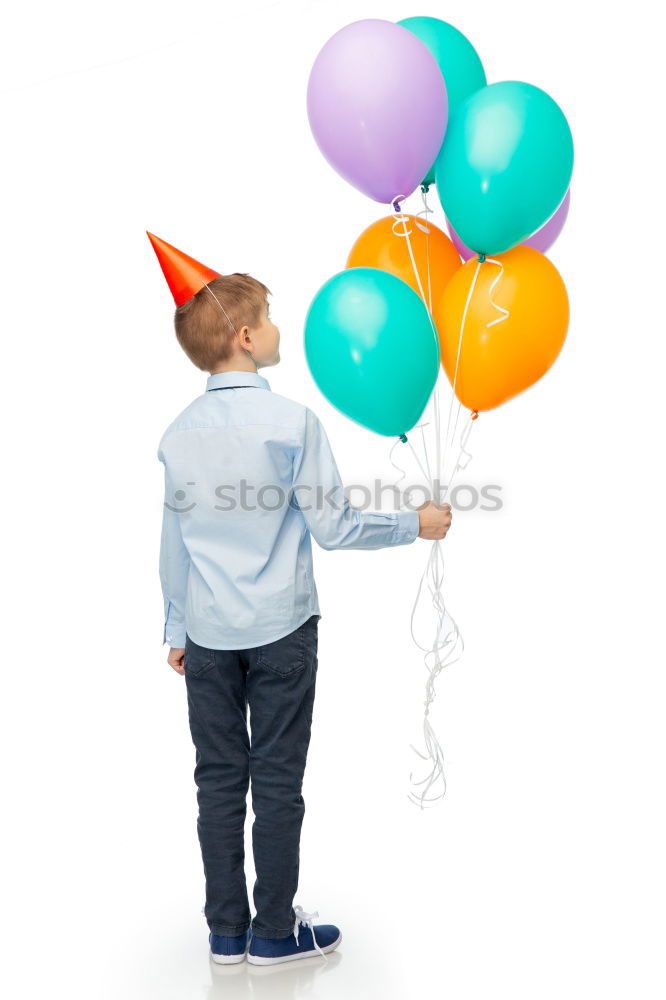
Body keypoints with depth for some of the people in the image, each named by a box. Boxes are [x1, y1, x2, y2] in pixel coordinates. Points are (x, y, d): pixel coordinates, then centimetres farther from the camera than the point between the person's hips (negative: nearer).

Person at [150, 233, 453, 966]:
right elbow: (332, 527, -12)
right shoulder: (291, 422, -14)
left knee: (219, 781, 12)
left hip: (207, 635, 4)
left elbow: (173, 546, 7)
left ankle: (226, 931, 23)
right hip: (279, 630, -4)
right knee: (277, 783, 7)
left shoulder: (179, 433, 1)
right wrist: (415, 525, 2)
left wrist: (177, 630, 17)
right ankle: (275, 931, 20)